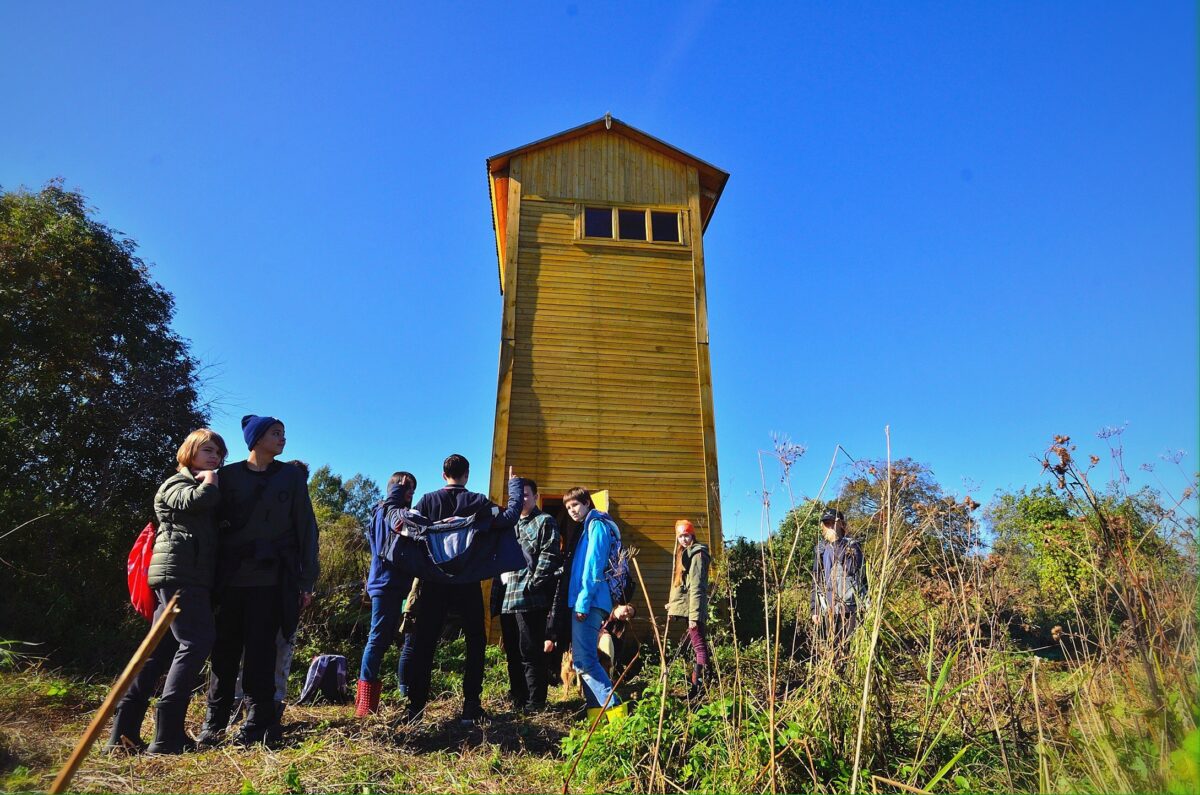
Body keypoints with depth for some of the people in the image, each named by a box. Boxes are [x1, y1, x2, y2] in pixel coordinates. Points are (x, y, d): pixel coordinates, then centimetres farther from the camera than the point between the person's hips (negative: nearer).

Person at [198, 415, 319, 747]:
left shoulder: (291, 476, 7)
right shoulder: (228, 475, 8)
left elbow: (306, 528, 5)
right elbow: (214, 523, 7)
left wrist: (307, 579, 0)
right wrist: (211, 575, 1)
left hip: (271, 580, -1)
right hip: (231, 577, 1)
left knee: (260, 651, 0)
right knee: (224, 650, 5)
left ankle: (257, 724, 10)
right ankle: (214, 723, 19)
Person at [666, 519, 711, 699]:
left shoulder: (696, 555, -11)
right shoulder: (684, 554, 18)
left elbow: (696, 587, -18)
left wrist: (694, 615, -22)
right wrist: (672, 606, 19)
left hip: (694, 609, -10)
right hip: (687, 608, 10)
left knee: (699, 646, -8)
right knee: (696, 644, 13)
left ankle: (700, 685, -8)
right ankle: (696, 684, 20)